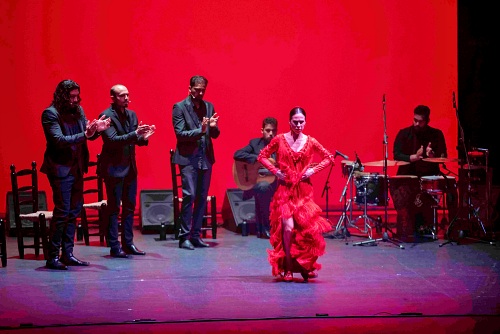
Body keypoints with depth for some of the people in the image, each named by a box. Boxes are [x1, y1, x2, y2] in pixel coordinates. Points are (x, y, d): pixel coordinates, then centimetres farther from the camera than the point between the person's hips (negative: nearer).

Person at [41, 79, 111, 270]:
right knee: (62, 212, -8)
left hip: (77, 168, 7)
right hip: (61, 169, -7)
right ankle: (52, 257, -2)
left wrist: (96, 129, -14)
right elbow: (59, 140, -22)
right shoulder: (50, 114, -12)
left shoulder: (78, 111, 8)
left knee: (74, 211, 10)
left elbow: (88, 135, 9)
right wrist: (85, 135, -31)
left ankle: (67, 254, 17)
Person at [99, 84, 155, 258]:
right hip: (114, 168, -7)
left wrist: (144, 137, -9)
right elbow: (112, 140, -22)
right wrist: (135, 134, -31)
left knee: (129, 207, 10)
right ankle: (114, 247, 1)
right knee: (114, 208, -2)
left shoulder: (132, 114, 10)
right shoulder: (107, 116, -12)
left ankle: (128, 243, 17)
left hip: (130, 167, 7)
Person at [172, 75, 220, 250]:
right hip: (188, 158, -5)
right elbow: (180, 134, -11)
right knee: (189, 195, -11)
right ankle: (184, 237, -6)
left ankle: (195, 235, 12)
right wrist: (200, 130, -23)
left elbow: (215, 135, 11)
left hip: (206, 157, 5)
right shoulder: (179, 107, -3)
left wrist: (213, 127, -12)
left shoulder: (209, 106, 11)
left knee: (202, 197, 6)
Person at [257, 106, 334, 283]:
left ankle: (306, 266, 13)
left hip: (304, 190, 1)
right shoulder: (280, 139, 1)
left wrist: (313, 170, 1)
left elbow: (329, 158, 13)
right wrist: (275, 171, -2)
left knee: (307, 227, -5)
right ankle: (288, 269, -1)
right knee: (288, 227, -12)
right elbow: (262, 156, 10)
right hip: (285, 190, -1)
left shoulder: (310, 142, 3)